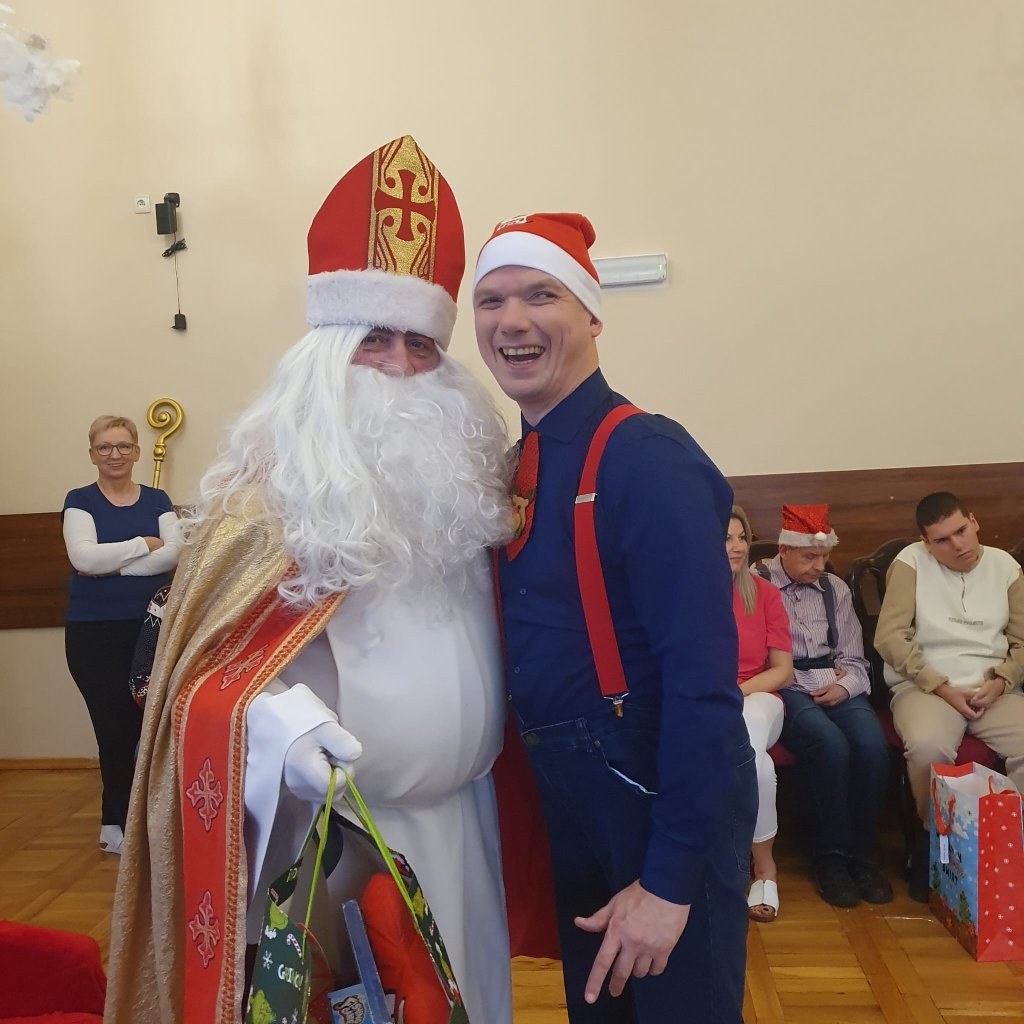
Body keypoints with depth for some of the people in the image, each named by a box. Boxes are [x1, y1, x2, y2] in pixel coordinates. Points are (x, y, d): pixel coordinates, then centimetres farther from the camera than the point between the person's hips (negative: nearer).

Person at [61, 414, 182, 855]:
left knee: (149, 721, 0)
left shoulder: (157, 500, 9)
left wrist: (111, 563, -13)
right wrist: (144, 544, -8)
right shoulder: (80, 501, 4)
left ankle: (118, 819, 16)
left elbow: (174, 554, -6)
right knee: (113, 726, 1)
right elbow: (84, 557, -13)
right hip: (94, 632, -2)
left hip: (151, 627, 2)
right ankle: (117, 823, 18)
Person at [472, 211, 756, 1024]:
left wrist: (670, 881, -22)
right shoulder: (517, 468, 3)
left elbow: (703, 682, -25)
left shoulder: (649, 459, -21)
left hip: (663, 802, -7)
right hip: (566, 803, 7)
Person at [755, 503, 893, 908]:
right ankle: (830, 859, -13)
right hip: (784, 689, -5)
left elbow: (854, 661, 15)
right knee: (831, 746, -31)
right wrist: (820, 676, -8)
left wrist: (843, 687, -7)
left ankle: (863, 856, -8)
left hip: (836, 690, 5)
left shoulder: (835, 588, 16)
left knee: (872, 744, -25)